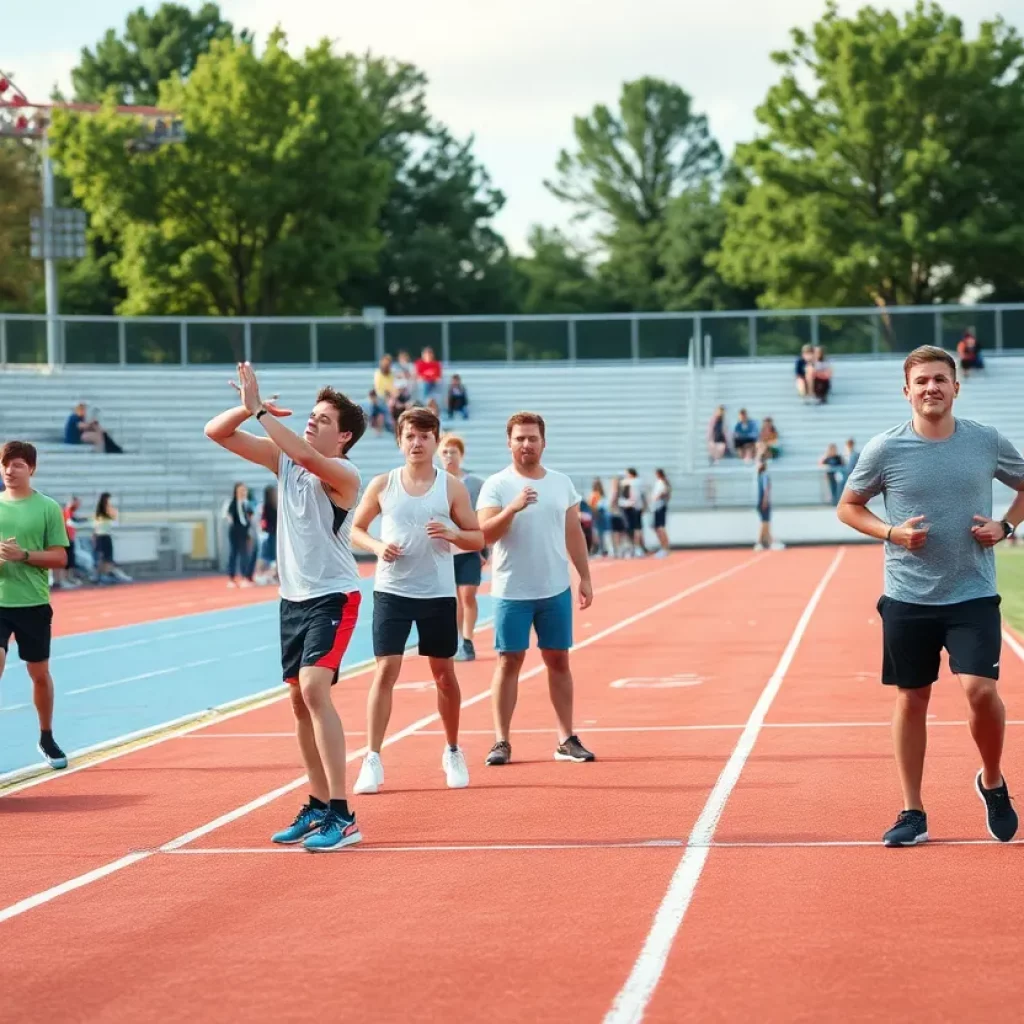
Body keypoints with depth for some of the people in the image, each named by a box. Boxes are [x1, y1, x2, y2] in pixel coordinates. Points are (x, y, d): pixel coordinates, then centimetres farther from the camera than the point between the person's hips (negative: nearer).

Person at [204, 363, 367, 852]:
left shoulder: (343, 475, -14)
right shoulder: (284, 458, 5)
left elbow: (307, 454, -36)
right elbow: (216, 432, 2)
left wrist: (257, 409, -33)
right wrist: (247, 407, -17)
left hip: (333, 596, -8)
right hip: (293, 596, 8)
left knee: (314, 688, -22)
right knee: (300, 700, 11)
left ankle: (342, 815, -23)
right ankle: (318, 806, 23)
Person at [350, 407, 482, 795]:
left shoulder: (451, 487, 1)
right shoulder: (382, 485, 2)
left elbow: (477, 538, 3)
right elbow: (356, 529, 9)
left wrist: (452, 534, -18)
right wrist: (376, 546, -12)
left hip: (438, 593, 1)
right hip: (392, 591, -1)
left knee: (444, 673, 9)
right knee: (385, 670, -8)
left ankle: (453, 753, 26)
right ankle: (372, 760, -6)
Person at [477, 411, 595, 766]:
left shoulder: (561, 483, 7)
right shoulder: (496, 485, -6)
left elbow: (574, 534, 13)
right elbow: (485, 535, -15)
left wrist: (585, 578, 8)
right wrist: (512, 508, -30)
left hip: (556, 590, 4)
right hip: (512, 591, -3)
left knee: (558, 661, 7)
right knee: (509, 662, -1)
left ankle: (566, 739, 13)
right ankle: (501, 741, 4)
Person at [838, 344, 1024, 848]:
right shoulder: (884, 449, -4)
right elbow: (848, 507, 8)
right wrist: (890, 532, -10)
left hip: (972, 594, 0)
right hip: (908, 597, 0)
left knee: (980, 689, -14)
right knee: (911, 699, 6)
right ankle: (912, 814, 17)